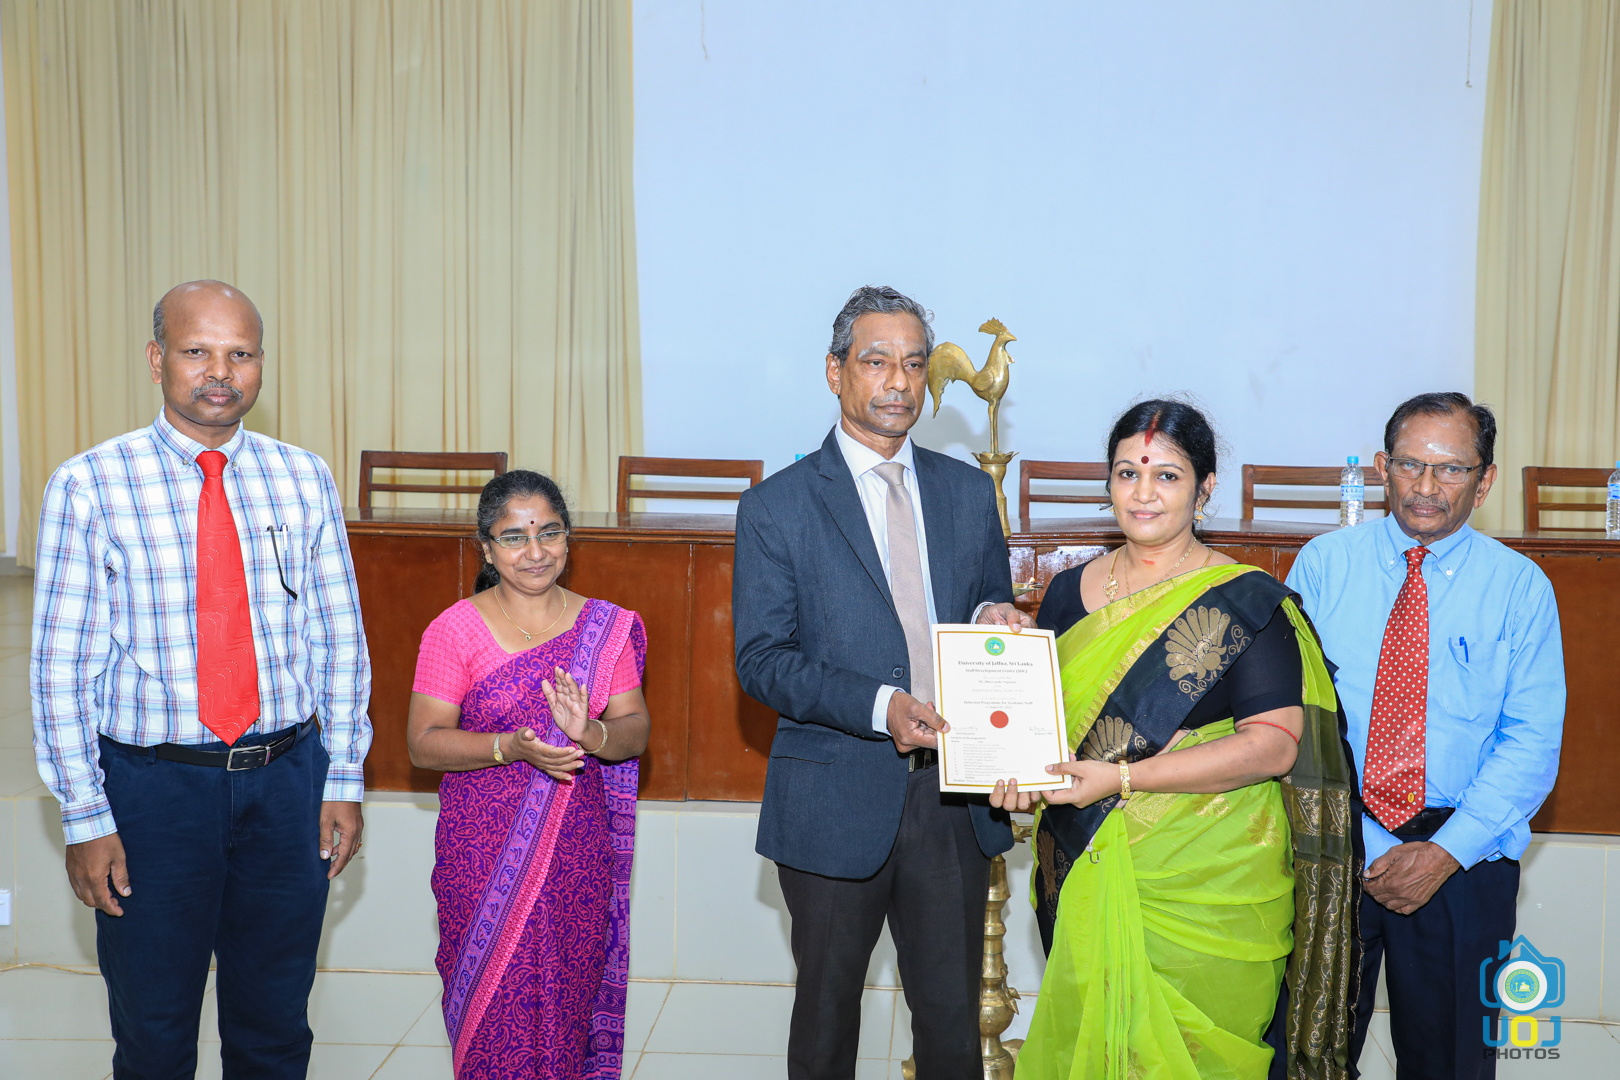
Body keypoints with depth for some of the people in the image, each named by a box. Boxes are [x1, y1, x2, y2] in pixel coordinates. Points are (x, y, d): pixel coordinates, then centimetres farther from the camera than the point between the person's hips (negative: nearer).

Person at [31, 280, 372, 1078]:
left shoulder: (303, 479, 3)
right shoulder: (87, 487, -6)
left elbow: (339, 637, 5)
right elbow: (61, 662, -6)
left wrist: (344, 780, 2)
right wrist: (85, 818, -8)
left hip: (287, 778, 2)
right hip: (154, 782, -2)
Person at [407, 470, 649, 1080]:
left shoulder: (606, 628, 3)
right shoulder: (455, 630, -4)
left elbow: (636, 731, 1)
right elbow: (424, 743, -6)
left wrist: (588, 734, -21)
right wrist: (509, 747, -22)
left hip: (577, 850, 2)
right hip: (483, 852, -2)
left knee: (566, 997, 6)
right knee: (493, 1003, 1)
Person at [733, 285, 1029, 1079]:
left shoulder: (969, 492, 8)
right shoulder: (776, 507, -5)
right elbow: (761, 659, -10)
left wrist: (994, 619, -8)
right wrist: (880, 707, -23)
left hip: (954, 798, 3)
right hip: (834, 804, -3)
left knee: (953, 1015, 11)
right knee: (827, 1007, 15)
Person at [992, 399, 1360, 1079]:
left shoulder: (1246, 603, -7)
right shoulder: (1070, 592, 8)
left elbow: (1275, 743, -15)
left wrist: (1120, 778, -20)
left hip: (1206, 891, -4)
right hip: (1083, 871, 4)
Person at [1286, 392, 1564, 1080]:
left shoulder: (1521, 588, 0)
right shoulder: (1322, 565, 0)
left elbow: (1532, 741, -5)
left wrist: (1448, 852, -16)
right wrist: (1361, 847, -14)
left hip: (1465, 859, 0)